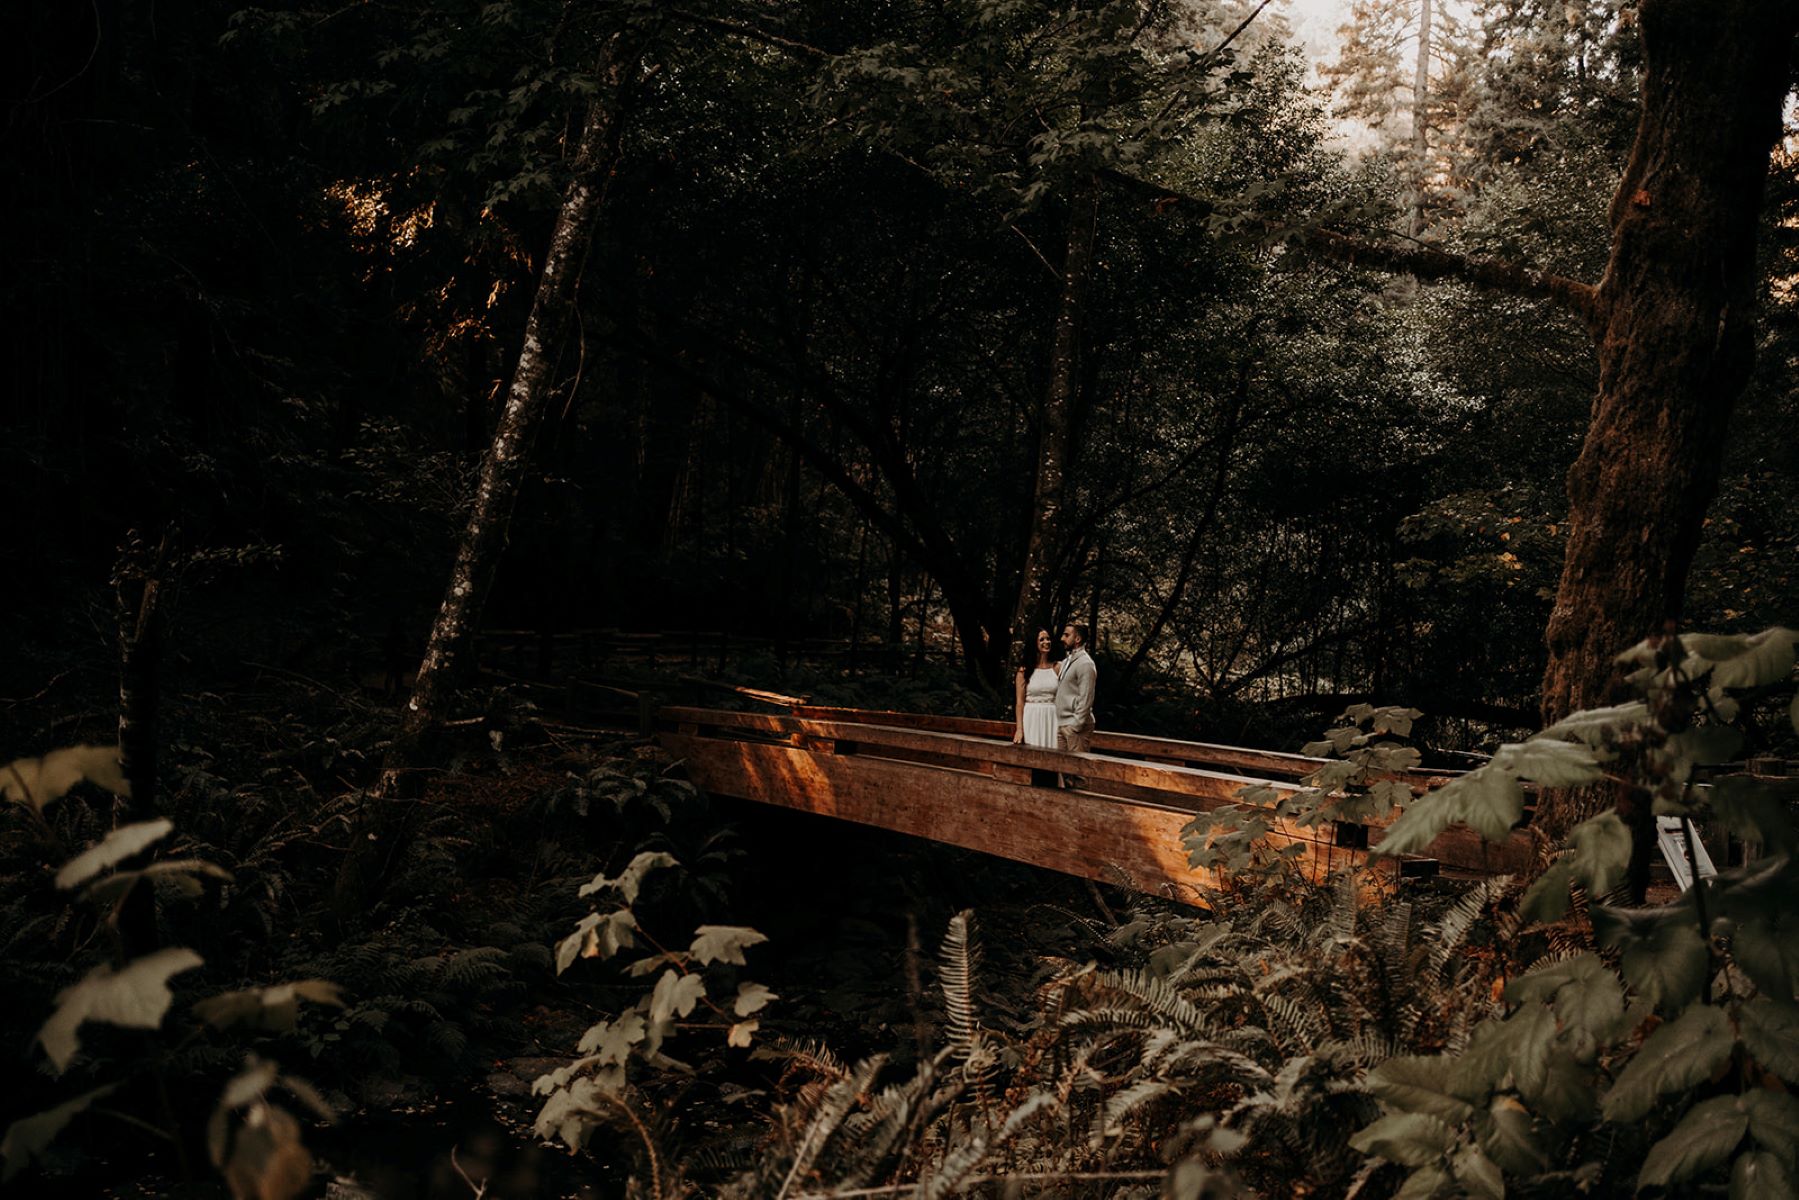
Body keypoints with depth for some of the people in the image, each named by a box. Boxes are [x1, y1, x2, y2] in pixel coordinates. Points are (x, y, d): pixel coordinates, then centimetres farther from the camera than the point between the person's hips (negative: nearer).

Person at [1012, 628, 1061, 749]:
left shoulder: (1057, 668, 5)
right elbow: (1020, 701, 0)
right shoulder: (1025, 670, 1)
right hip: (1031, 720, -1)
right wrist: (1019, 729, -6)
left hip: (1051, 720, 1)